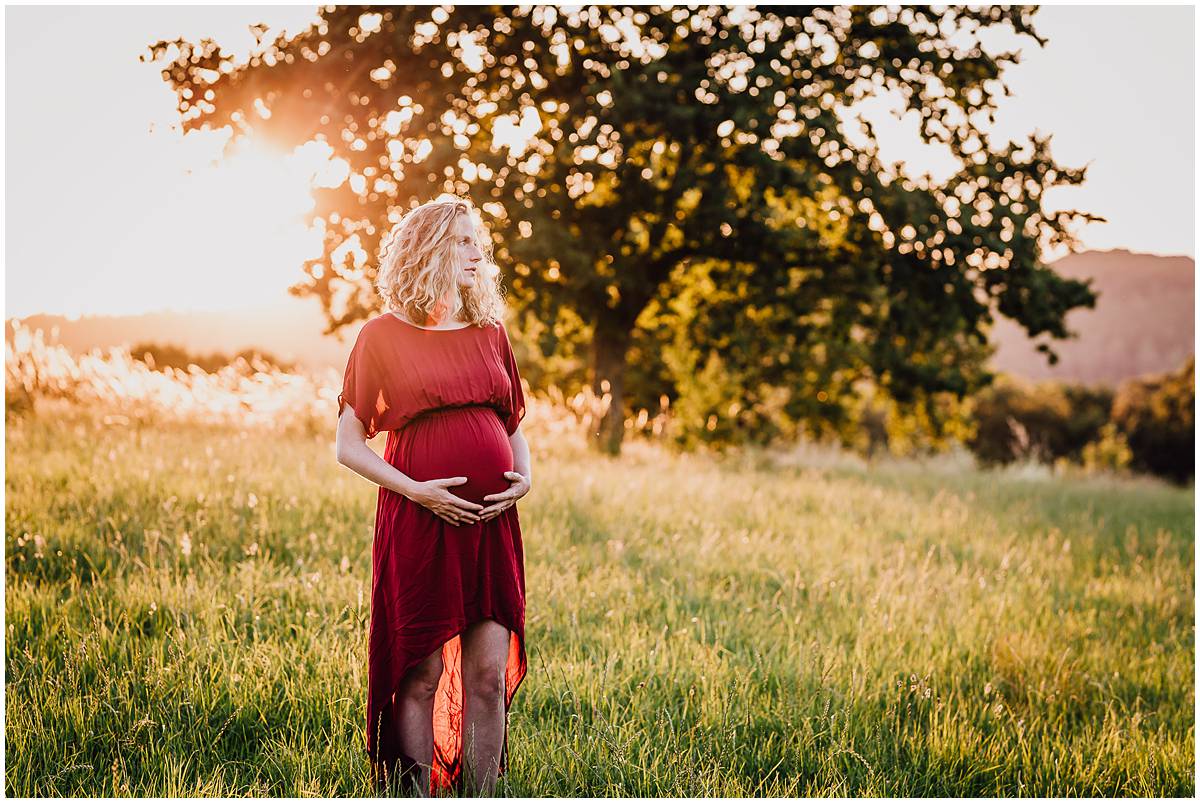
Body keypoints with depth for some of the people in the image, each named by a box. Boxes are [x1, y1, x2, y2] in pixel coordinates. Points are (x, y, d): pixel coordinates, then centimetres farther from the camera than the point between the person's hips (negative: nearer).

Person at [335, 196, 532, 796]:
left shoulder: (490, 331, 13)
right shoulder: (383, 336, 0)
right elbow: (349, 445, 0)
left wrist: (525, 477, 1)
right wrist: (416, 490, -13)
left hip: (492, 522, 4)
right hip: (419, 521, -4)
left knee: (489, 673, 2)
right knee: (421, 674, 0)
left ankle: (479, 798, 12)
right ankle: (414, 793, 11)